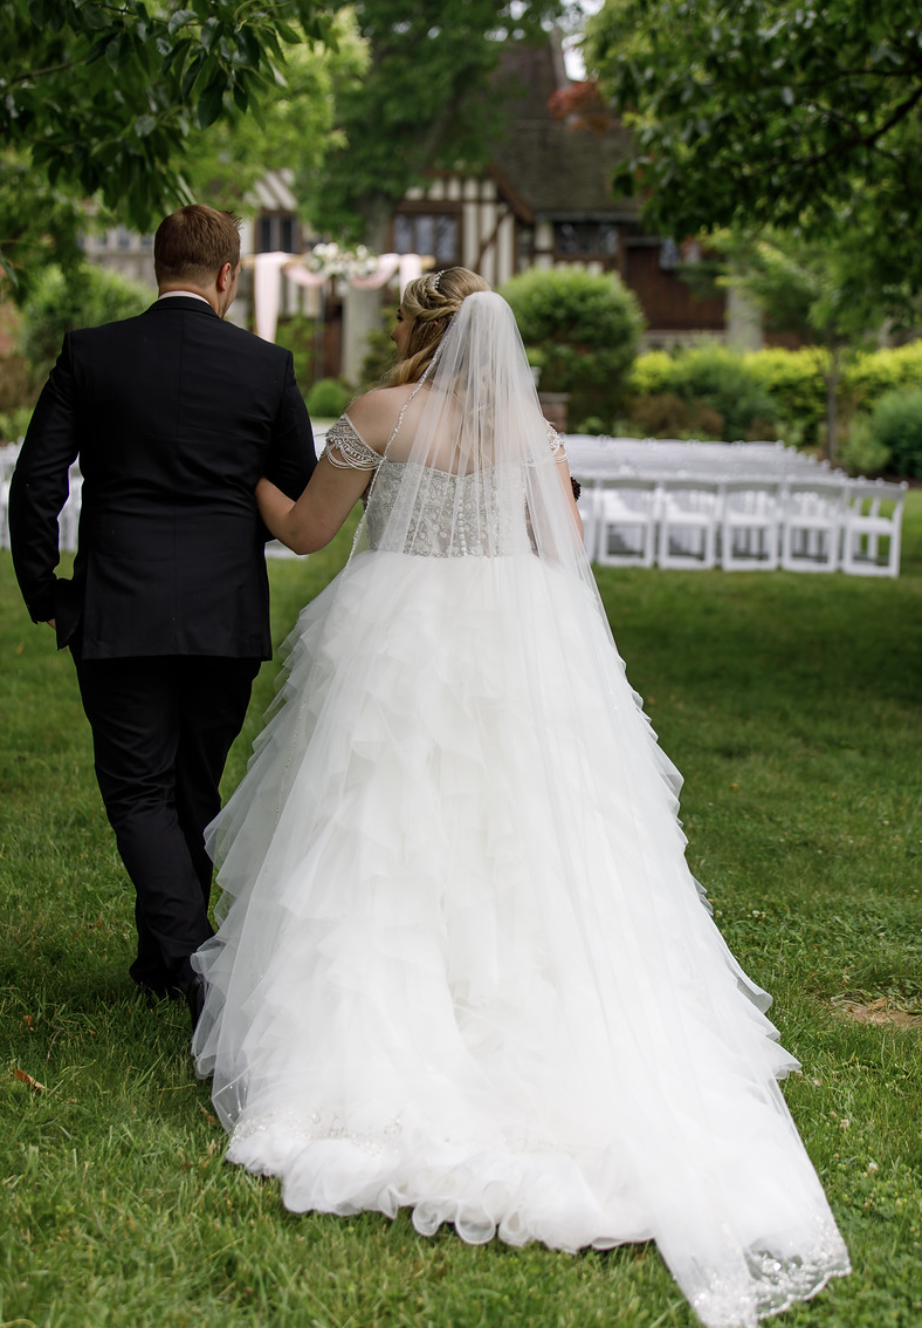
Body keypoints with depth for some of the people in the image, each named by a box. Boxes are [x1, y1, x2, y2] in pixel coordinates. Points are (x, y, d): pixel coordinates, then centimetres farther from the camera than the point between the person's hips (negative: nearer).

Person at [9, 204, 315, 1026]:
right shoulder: (267, 366, 0)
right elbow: (304, 496, 8)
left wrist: (44, 594, 9)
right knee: (196, 790, 16)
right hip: (229, 614, 2)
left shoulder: (90, 355, -2)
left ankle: (192, 960, -11)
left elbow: (34, 486, -3)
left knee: (140, 792, 5)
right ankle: (163, 961, 29)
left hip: (118, 614, -2)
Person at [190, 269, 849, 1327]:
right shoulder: (532, 426, 7)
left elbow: (304, 530, 3)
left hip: (401, 648, -3)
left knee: (389, 853, 3)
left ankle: (376, 1058, 3)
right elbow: (565, 555, 8)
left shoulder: (381, 414, -4)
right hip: (522, 654, 4)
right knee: (526, 861, 7)